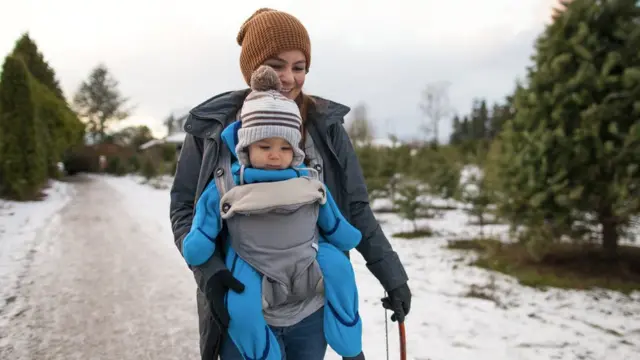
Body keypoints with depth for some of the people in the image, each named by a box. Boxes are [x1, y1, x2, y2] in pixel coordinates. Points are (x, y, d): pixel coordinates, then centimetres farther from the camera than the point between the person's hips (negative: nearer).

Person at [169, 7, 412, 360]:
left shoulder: (325, 127, -2)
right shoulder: (213, 127, -5)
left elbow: (356, 209, 3)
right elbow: (183, 206, 0)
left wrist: (393, 275, -1)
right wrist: (208, 271, -15)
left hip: (312, 311, 2)